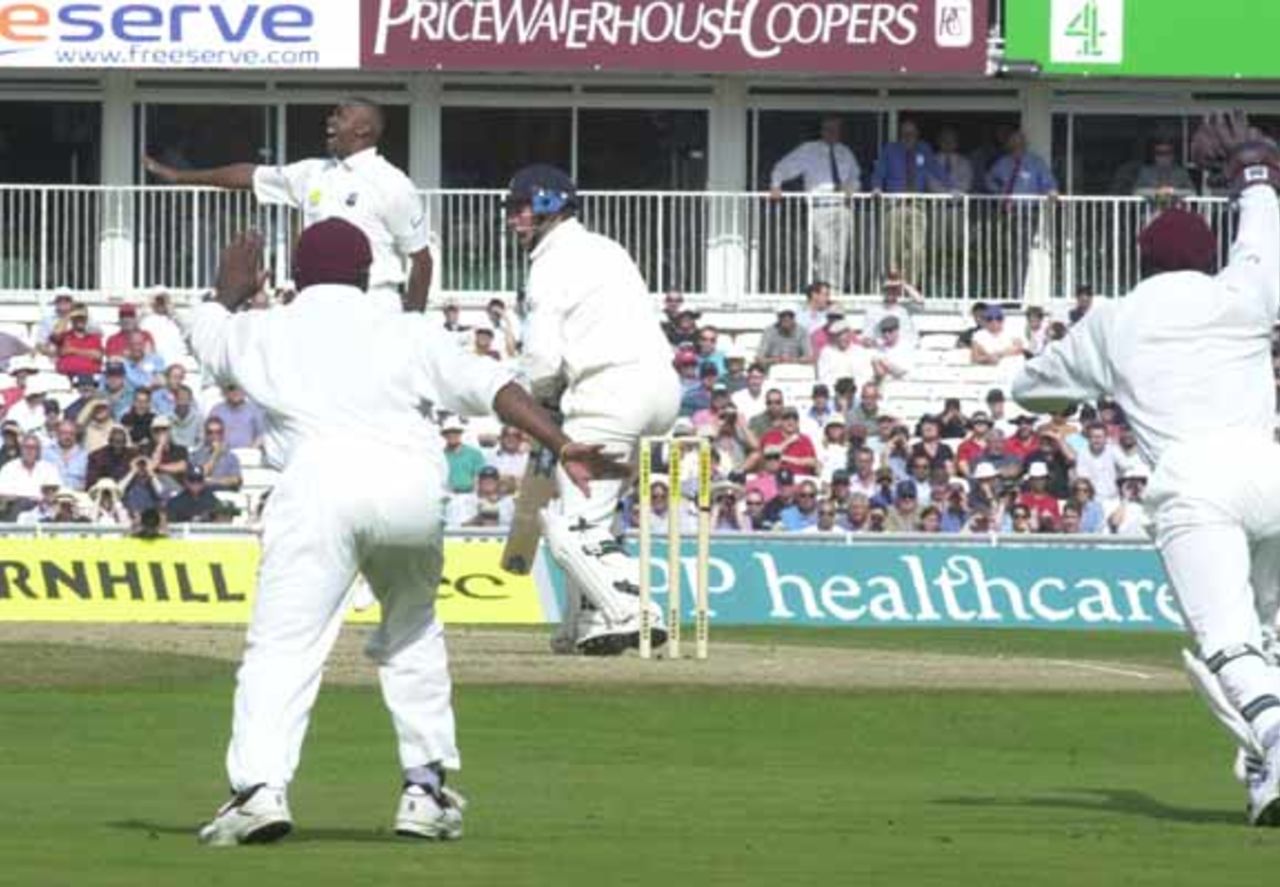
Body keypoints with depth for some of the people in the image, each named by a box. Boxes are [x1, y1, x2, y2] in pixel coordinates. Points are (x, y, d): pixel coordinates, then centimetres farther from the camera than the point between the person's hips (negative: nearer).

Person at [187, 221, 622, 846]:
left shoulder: (264, 332, 23)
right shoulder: (406, 333, 23)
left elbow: (207, 333, 46)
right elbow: (489, 385, 11)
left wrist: (231, 292, 66)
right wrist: (562, 447, 6)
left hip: (321, 482, -2)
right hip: (414, 485, 2)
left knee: (283, 645, -7)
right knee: (412, 635, 23)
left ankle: (259, 787, -25)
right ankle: (426, 788, 17)